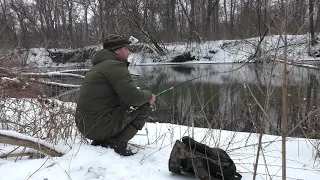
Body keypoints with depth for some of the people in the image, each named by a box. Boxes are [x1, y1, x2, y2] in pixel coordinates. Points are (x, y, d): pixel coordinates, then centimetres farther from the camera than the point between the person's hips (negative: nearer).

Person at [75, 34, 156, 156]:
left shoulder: (97, 66, 20)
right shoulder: (115, 65, -12)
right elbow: (133, 97, -20)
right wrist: (149, 95, 1)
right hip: (100, 126, -9)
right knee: (144, 107, 0)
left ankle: (100, 142, 13)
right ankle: (118, 144, -6)